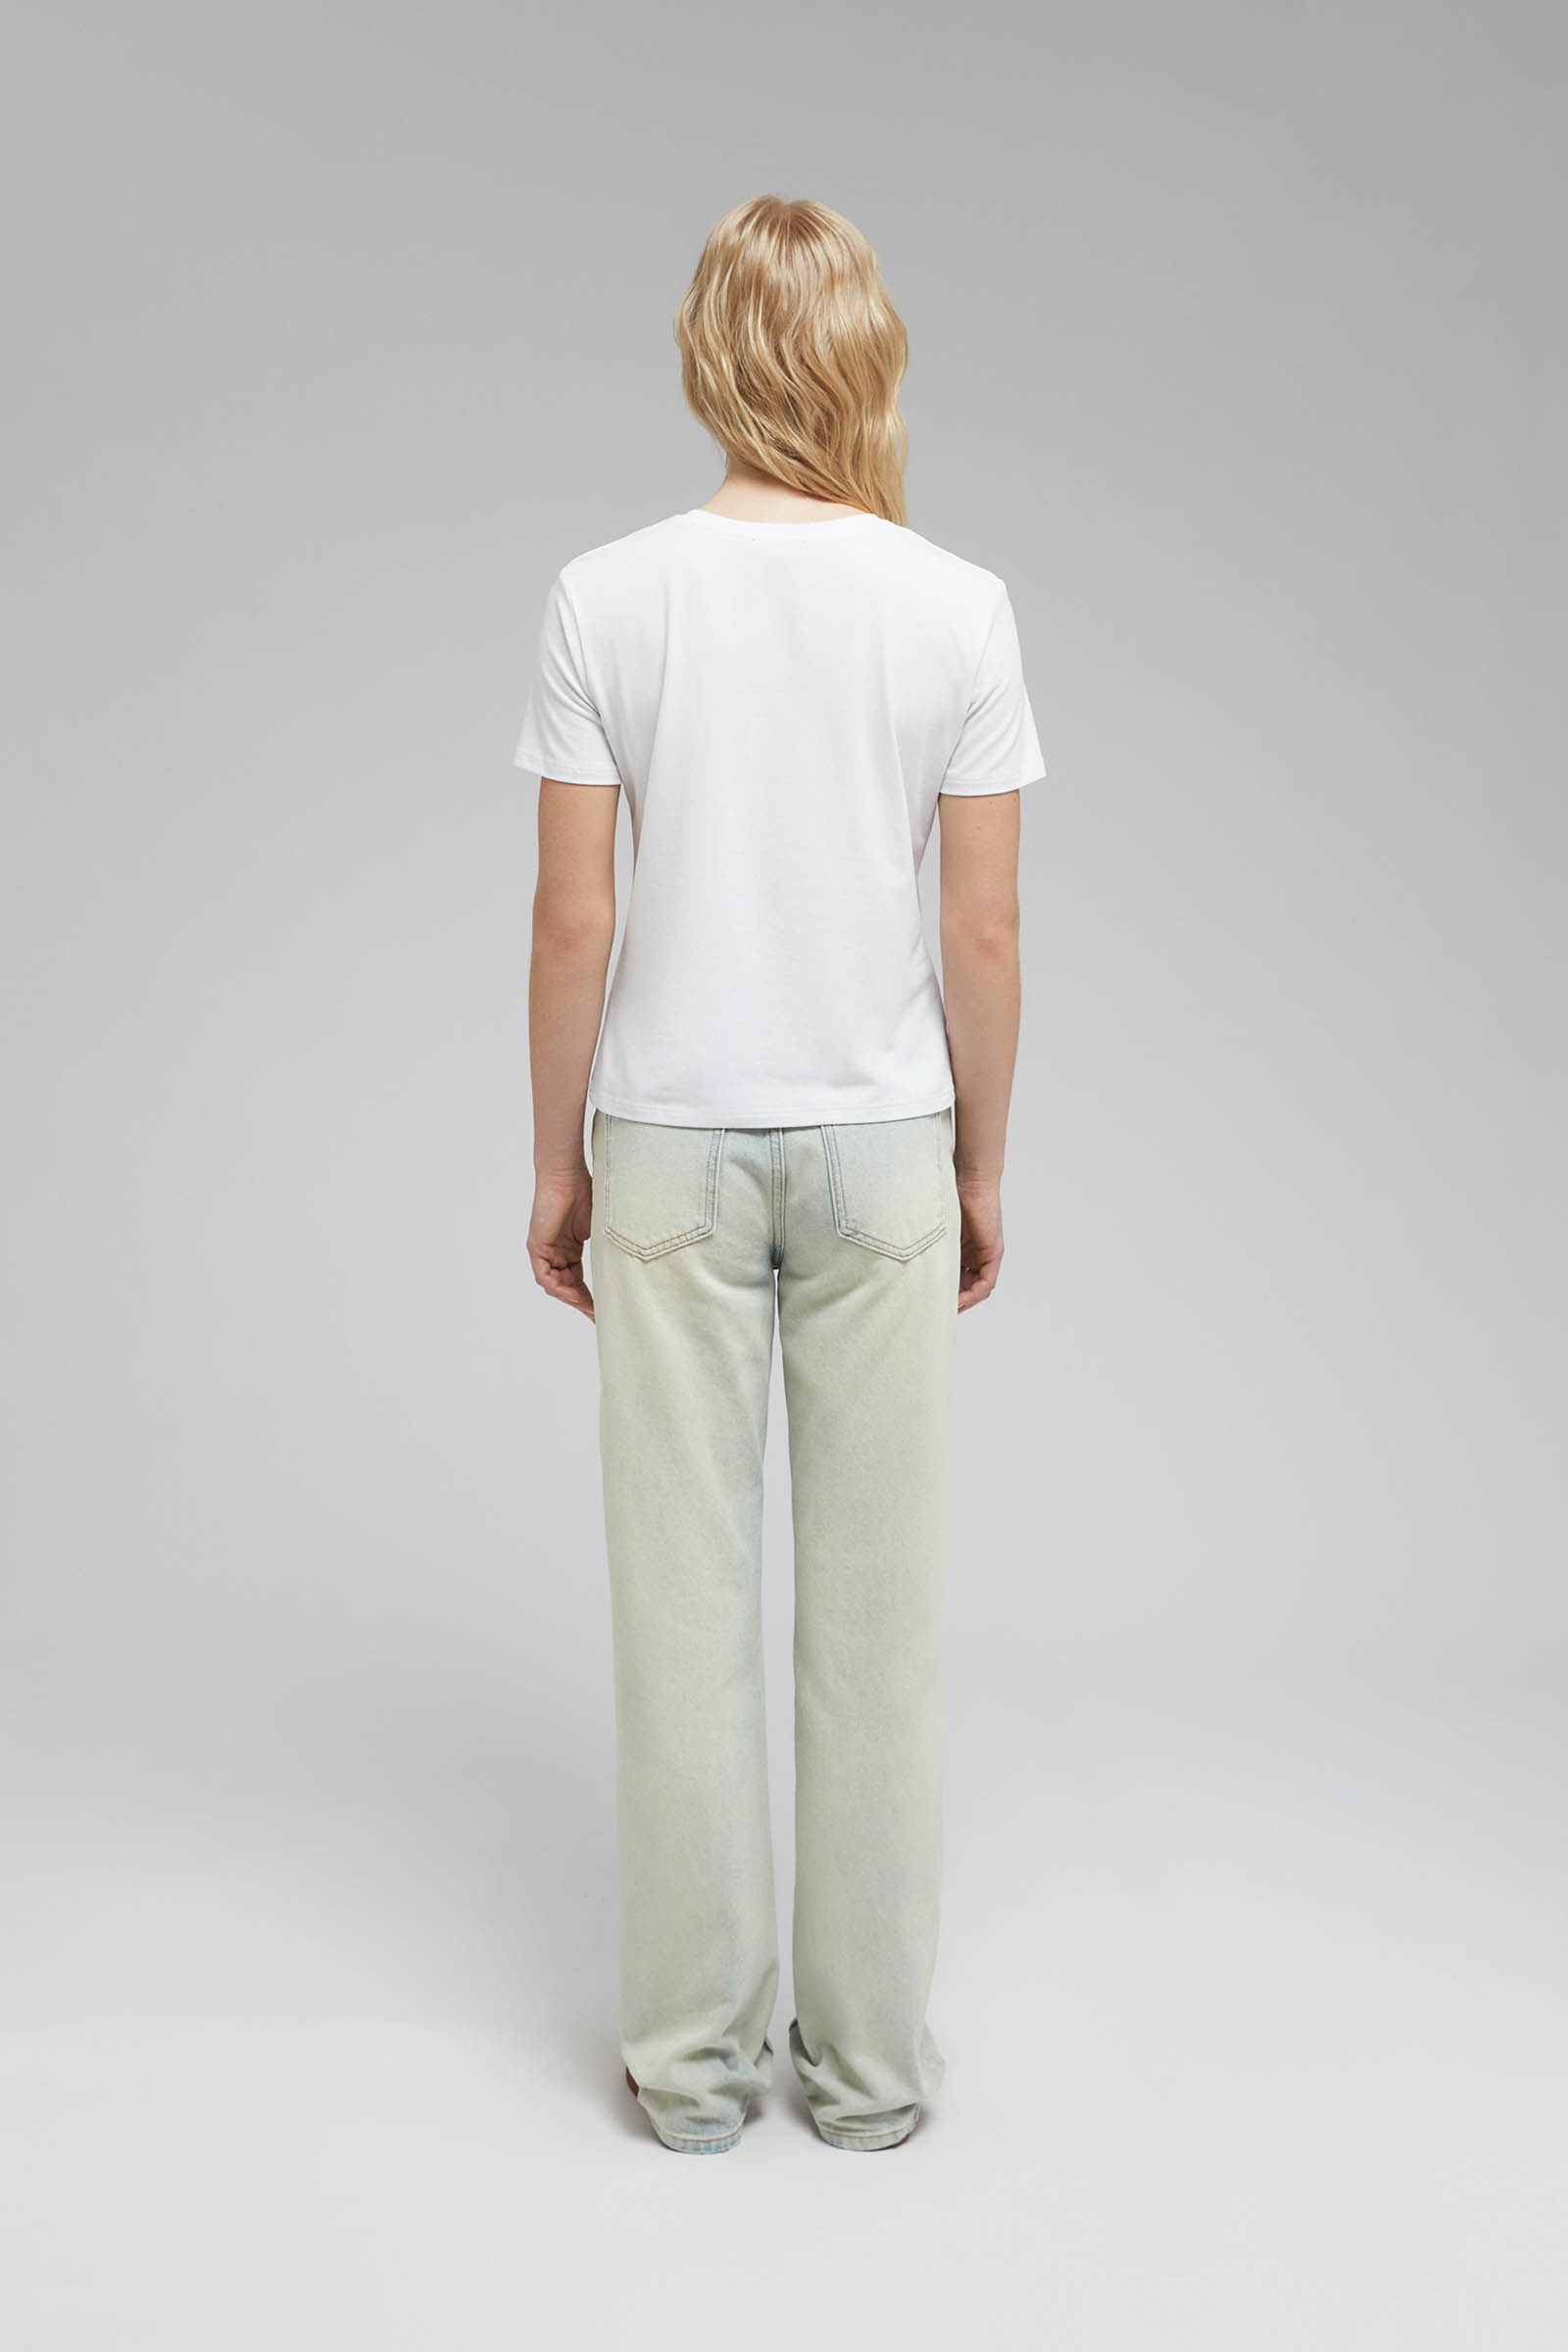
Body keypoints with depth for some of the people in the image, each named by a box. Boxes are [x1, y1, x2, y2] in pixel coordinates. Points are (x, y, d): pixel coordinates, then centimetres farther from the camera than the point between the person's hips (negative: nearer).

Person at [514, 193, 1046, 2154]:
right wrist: (980, 1170, 9)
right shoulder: (959, 610, -4)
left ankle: (694, 2056, 22)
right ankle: (870, 2060, 23)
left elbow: (573, 922, -6)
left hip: (671, 1152, 0)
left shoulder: (605, 600, -6)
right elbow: (987, 932, -3)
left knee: (685, 1606, 9)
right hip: (883, 1152, 1)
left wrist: (558, 1167, 5)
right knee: (878, 1609, 10)